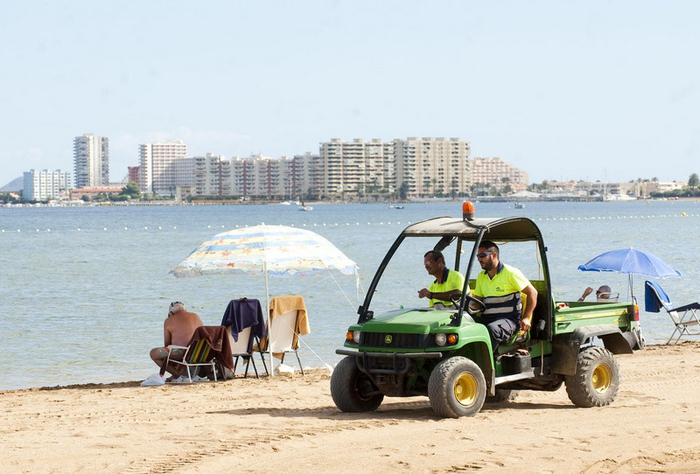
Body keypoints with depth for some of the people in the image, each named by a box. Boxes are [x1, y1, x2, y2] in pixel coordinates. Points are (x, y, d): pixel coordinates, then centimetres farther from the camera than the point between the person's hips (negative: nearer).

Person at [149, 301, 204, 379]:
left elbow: (167, 344, 12)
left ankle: (177, 374, 2)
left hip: (181, 352, -7)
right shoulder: (196, 317, 21)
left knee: (153, 353, 12)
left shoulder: (169, 321, 7)